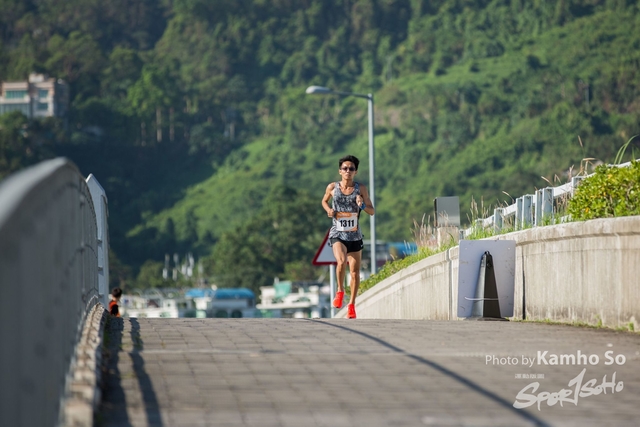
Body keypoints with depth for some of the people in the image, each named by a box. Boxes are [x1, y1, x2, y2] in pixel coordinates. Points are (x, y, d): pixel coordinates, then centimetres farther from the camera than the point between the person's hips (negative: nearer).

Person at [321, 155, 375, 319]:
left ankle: (351, 304, 22)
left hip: (355, 236, 2)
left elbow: (372, 211, 2)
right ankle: (340, 291, -2)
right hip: (337, 234, -2)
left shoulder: (361, 189, 0)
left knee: (355, 272, 6)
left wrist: (362, 205, -18)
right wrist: (329, 210, -1)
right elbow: (324, 201, 20)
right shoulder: (332, 187, 0)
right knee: (341, 261, -27)